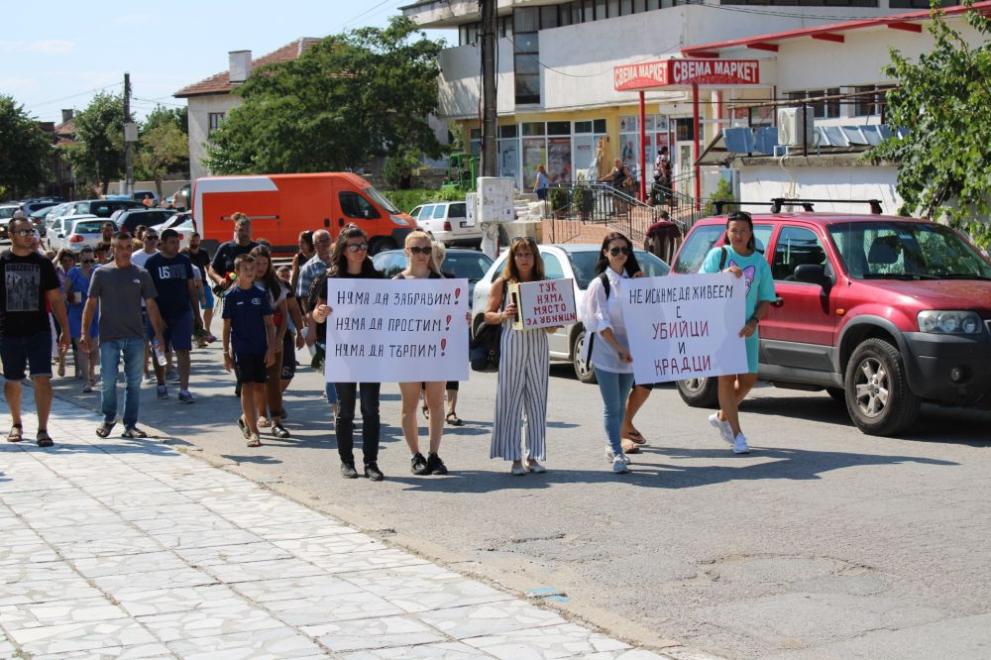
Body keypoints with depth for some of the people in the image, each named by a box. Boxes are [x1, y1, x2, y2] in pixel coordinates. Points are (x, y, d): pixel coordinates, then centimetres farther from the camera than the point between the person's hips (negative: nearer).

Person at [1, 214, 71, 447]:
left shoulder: (43, 263, 4)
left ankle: (42, 429, -9)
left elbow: (56, 299, 8)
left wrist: (65, 330, 4)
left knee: (42, 378, -11)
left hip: (39, 331, 0)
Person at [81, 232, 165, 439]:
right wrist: (84, 332, -4)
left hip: (135, 337, 2)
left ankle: (130, 425, 10)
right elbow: (91, 303, 3)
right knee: (108, 381, -1)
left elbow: (151, 305, 9)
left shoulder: (141, 274, 7)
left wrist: (158, 333, 2)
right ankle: (108, 420, 19)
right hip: (109, 336, -1)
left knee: (134, 383, 3)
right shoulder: (101, 273, 3)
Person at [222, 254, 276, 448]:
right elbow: (227, 327, 2)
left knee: (259, 389, 6)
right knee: (247, 388, -9)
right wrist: (226, 353, -1)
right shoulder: (232, 296, 0)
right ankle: (253, 432, -9)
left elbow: (269, 324, 5)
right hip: (241, 349, -3)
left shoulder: (260, 295, 4)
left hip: (260, 349, 3)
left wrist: (271, 349, -2)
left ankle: (246, 419, 32)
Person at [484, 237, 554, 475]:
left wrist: (553, 325, -5)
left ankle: (533, 456, 12)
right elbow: (488, 315, 3)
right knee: (511, 400, -3)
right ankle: (514, 457, 1)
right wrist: (503, 315, -16)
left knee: (537, 400, 5)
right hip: (512, 344, -3)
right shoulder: (502, 284, 4)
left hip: (538, 345, 3)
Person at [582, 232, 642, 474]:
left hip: (630, 351, 5)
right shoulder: (600, 284, -4)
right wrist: (619, 348, -16)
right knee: (612, 406, -8)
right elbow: (601, 322, -10)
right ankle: (617, 454, -9)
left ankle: (613, 447, 24)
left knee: (621, 405, 11)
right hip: (606, 352, -5)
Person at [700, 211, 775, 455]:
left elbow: (766, 299, 6)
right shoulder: (718, 255, -1)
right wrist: (725, 275, -22)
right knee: (727, 377, -6)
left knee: (748, 379, 5)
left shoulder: (760, 262, 6)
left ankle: (722, 416, 30)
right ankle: (737, 434, 0)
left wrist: (753, 322, -11)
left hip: (745, 330, 4)